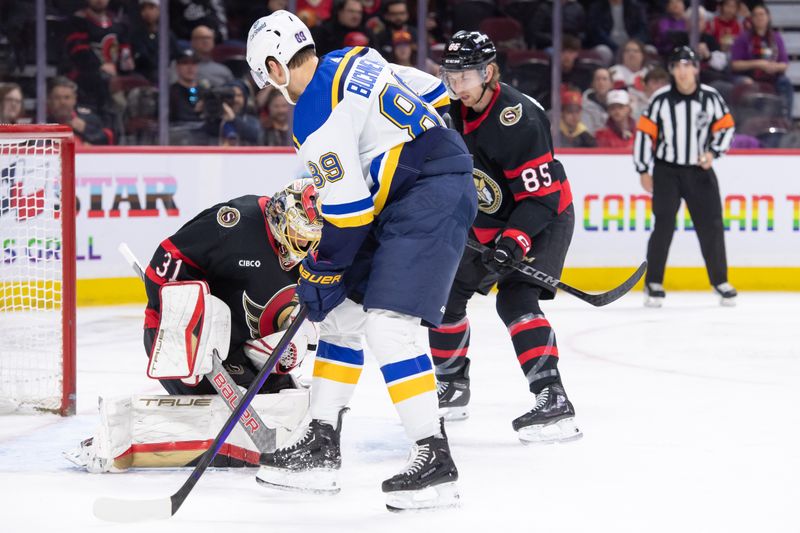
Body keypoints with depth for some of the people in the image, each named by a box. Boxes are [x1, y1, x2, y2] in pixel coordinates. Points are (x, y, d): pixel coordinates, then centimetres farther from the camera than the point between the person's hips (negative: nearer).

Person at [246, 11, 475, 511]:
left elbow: (346, 209, -16)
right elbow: (433, 92, 18)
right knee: (342, 312, 12)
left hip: (432, 198, -11)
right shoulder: (354, 60, 9)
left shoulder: (317, 117, -17)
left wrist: (321, 274, -4)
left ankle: (435, 460, -16)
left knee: (389, 324, -18)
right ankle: (322, 447, 17)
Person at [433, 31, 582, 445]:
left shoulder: (517, 119, -30)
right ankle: (452, 388, 27)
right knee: (445, 293, 9)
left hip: (543, 219, -8)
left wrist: (514, 241, -38)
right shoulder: (452, 111, -5)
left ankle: (553, 401, -17)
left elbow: (541, 196, -30)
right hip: (486, 222, 8)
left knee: (515, 300, -21)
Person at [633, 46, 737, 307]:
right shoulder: (661, 99, -9)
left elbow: (725, 126, 6)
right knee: (664, 225, -9)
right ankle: (654, 283, 1)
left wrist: (713, 152, -9)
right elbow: (645, 132, -4)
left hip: (700, 171, 2)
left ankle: (720, 281, 16)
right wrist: (644, 170, -3)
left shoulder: (710, 97, -4)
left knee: (711, 225, 2)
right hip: (666, 171, -2)